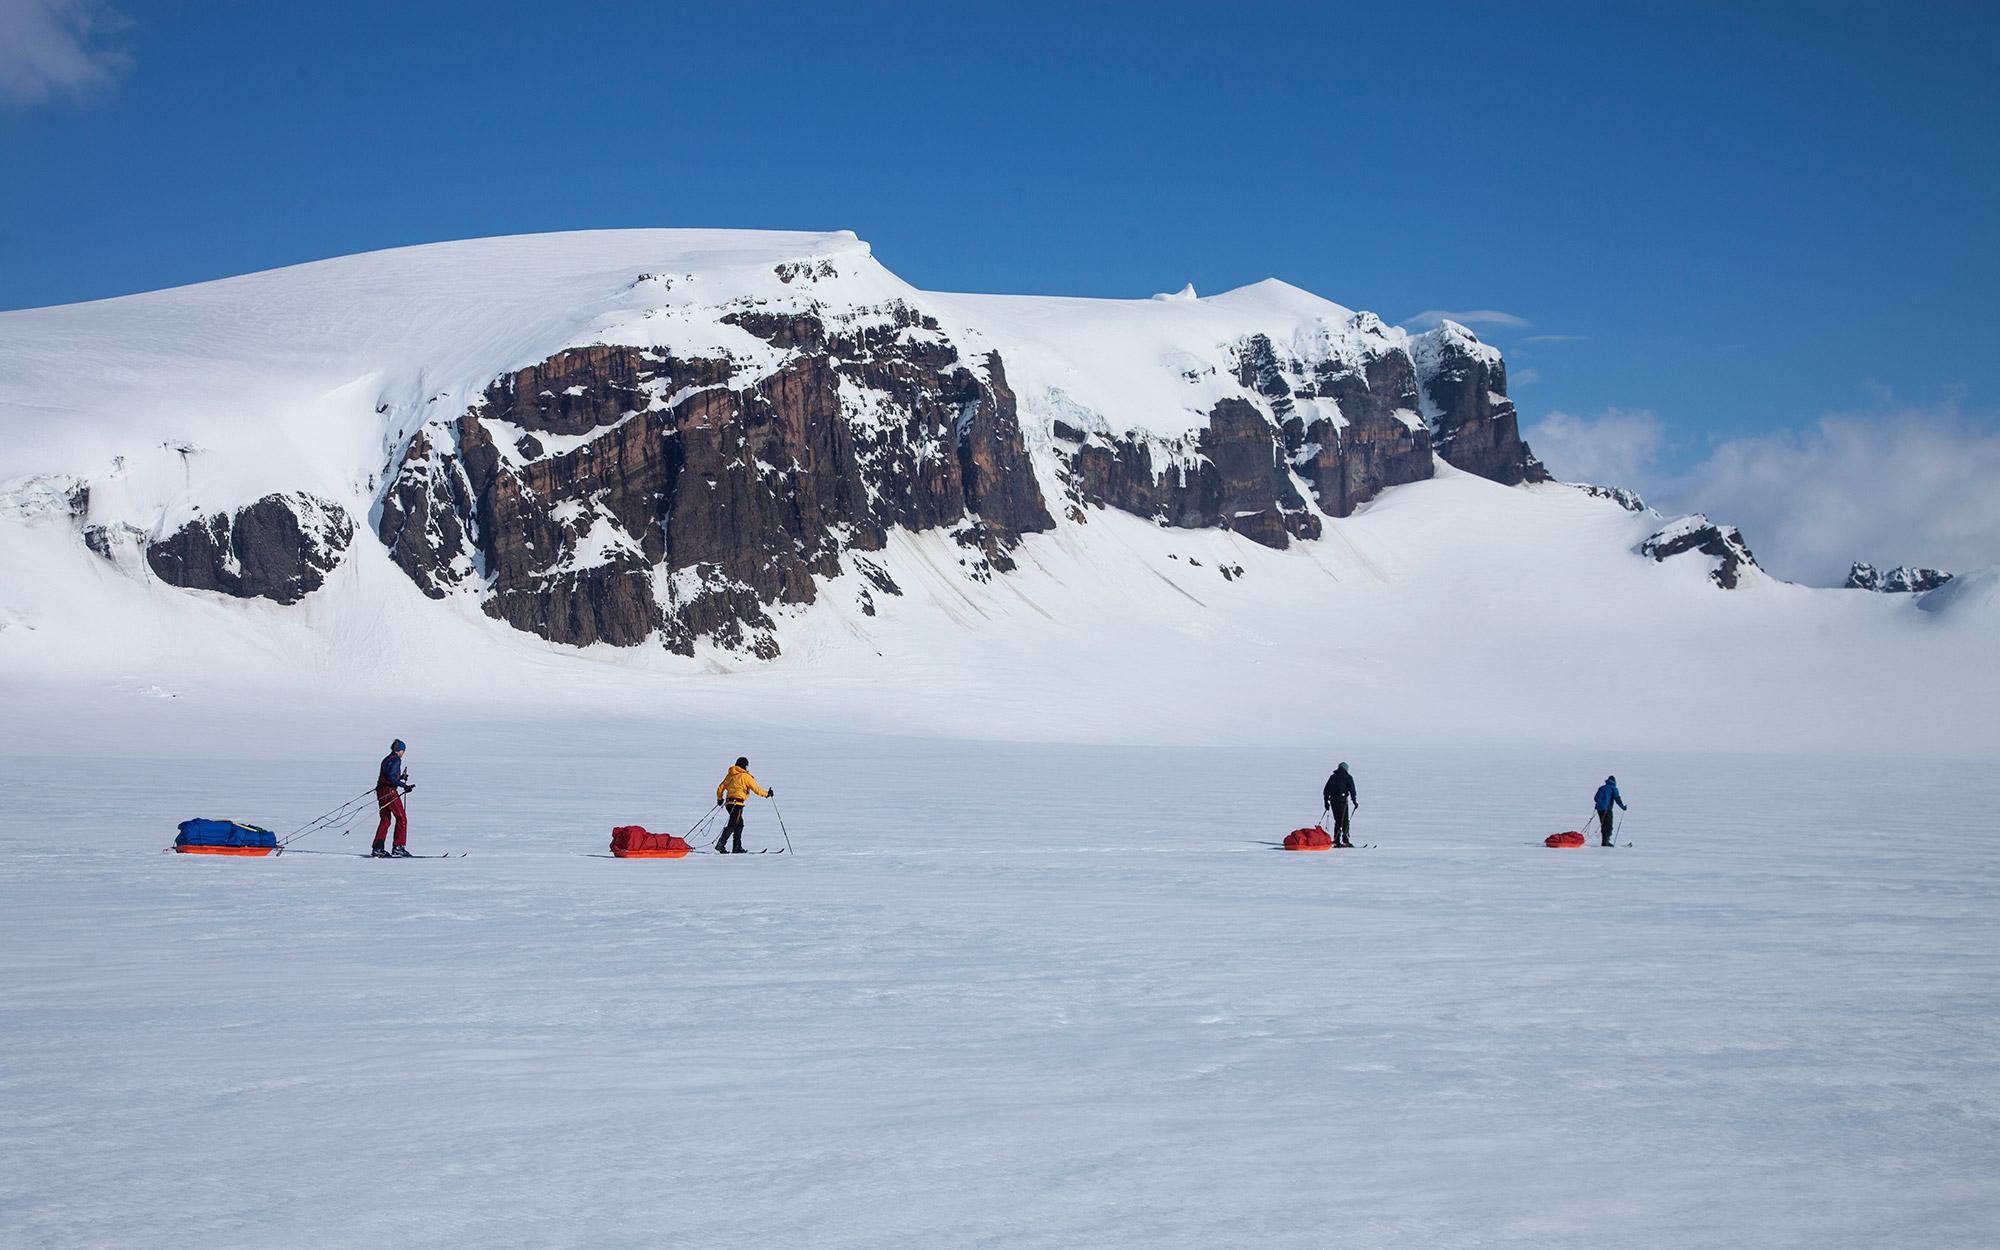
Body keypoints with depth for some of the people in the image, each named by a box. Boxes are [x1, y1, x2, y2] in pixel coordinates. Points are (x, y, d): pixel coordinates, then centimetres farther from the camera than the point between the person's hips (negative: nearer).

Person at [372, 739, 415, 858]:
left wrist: (401, 777, 26)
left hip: (381, 790, 9)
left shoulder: (386, 759, 17)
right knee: (401, 818, -1)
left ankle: (377, 848, 10)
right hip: (389, 791, -9)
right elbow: (390, 776, -21)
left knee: (385, 819, 13)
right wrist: (404, 785, -22)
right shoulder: (396, 760, -10)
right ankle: (398, 847, -4)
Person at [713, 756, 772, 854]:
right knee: (732, 824, -11)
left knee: (739, 824, 17)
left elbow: (720, 788, 15)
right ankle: (720, 844, -23)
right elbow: (756, 789, -3)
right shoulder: (745, 776, -4)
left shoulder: (730, 775, 15)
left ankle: (737, 847, 17)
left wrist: (719, 798, 31)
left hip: (728, 802, 8)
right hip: (737, 803, -8)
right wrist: (767, 794, 11)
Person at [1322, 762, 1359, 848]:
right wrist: (1354, 801, -2)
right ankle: (1345, 840, -13)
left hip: (1333, 801, 5)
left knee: (1337, 821, 11)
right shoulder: (1347, 777, 3)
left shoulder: (1332, 777, 16)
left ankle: (1336, 842, 6)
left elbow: (1326, 791, 16)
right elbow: (1352, 789, -6)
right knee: (1345, 821, -4)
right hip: (1342, 800, -5)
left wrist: (1326, 802, 20)